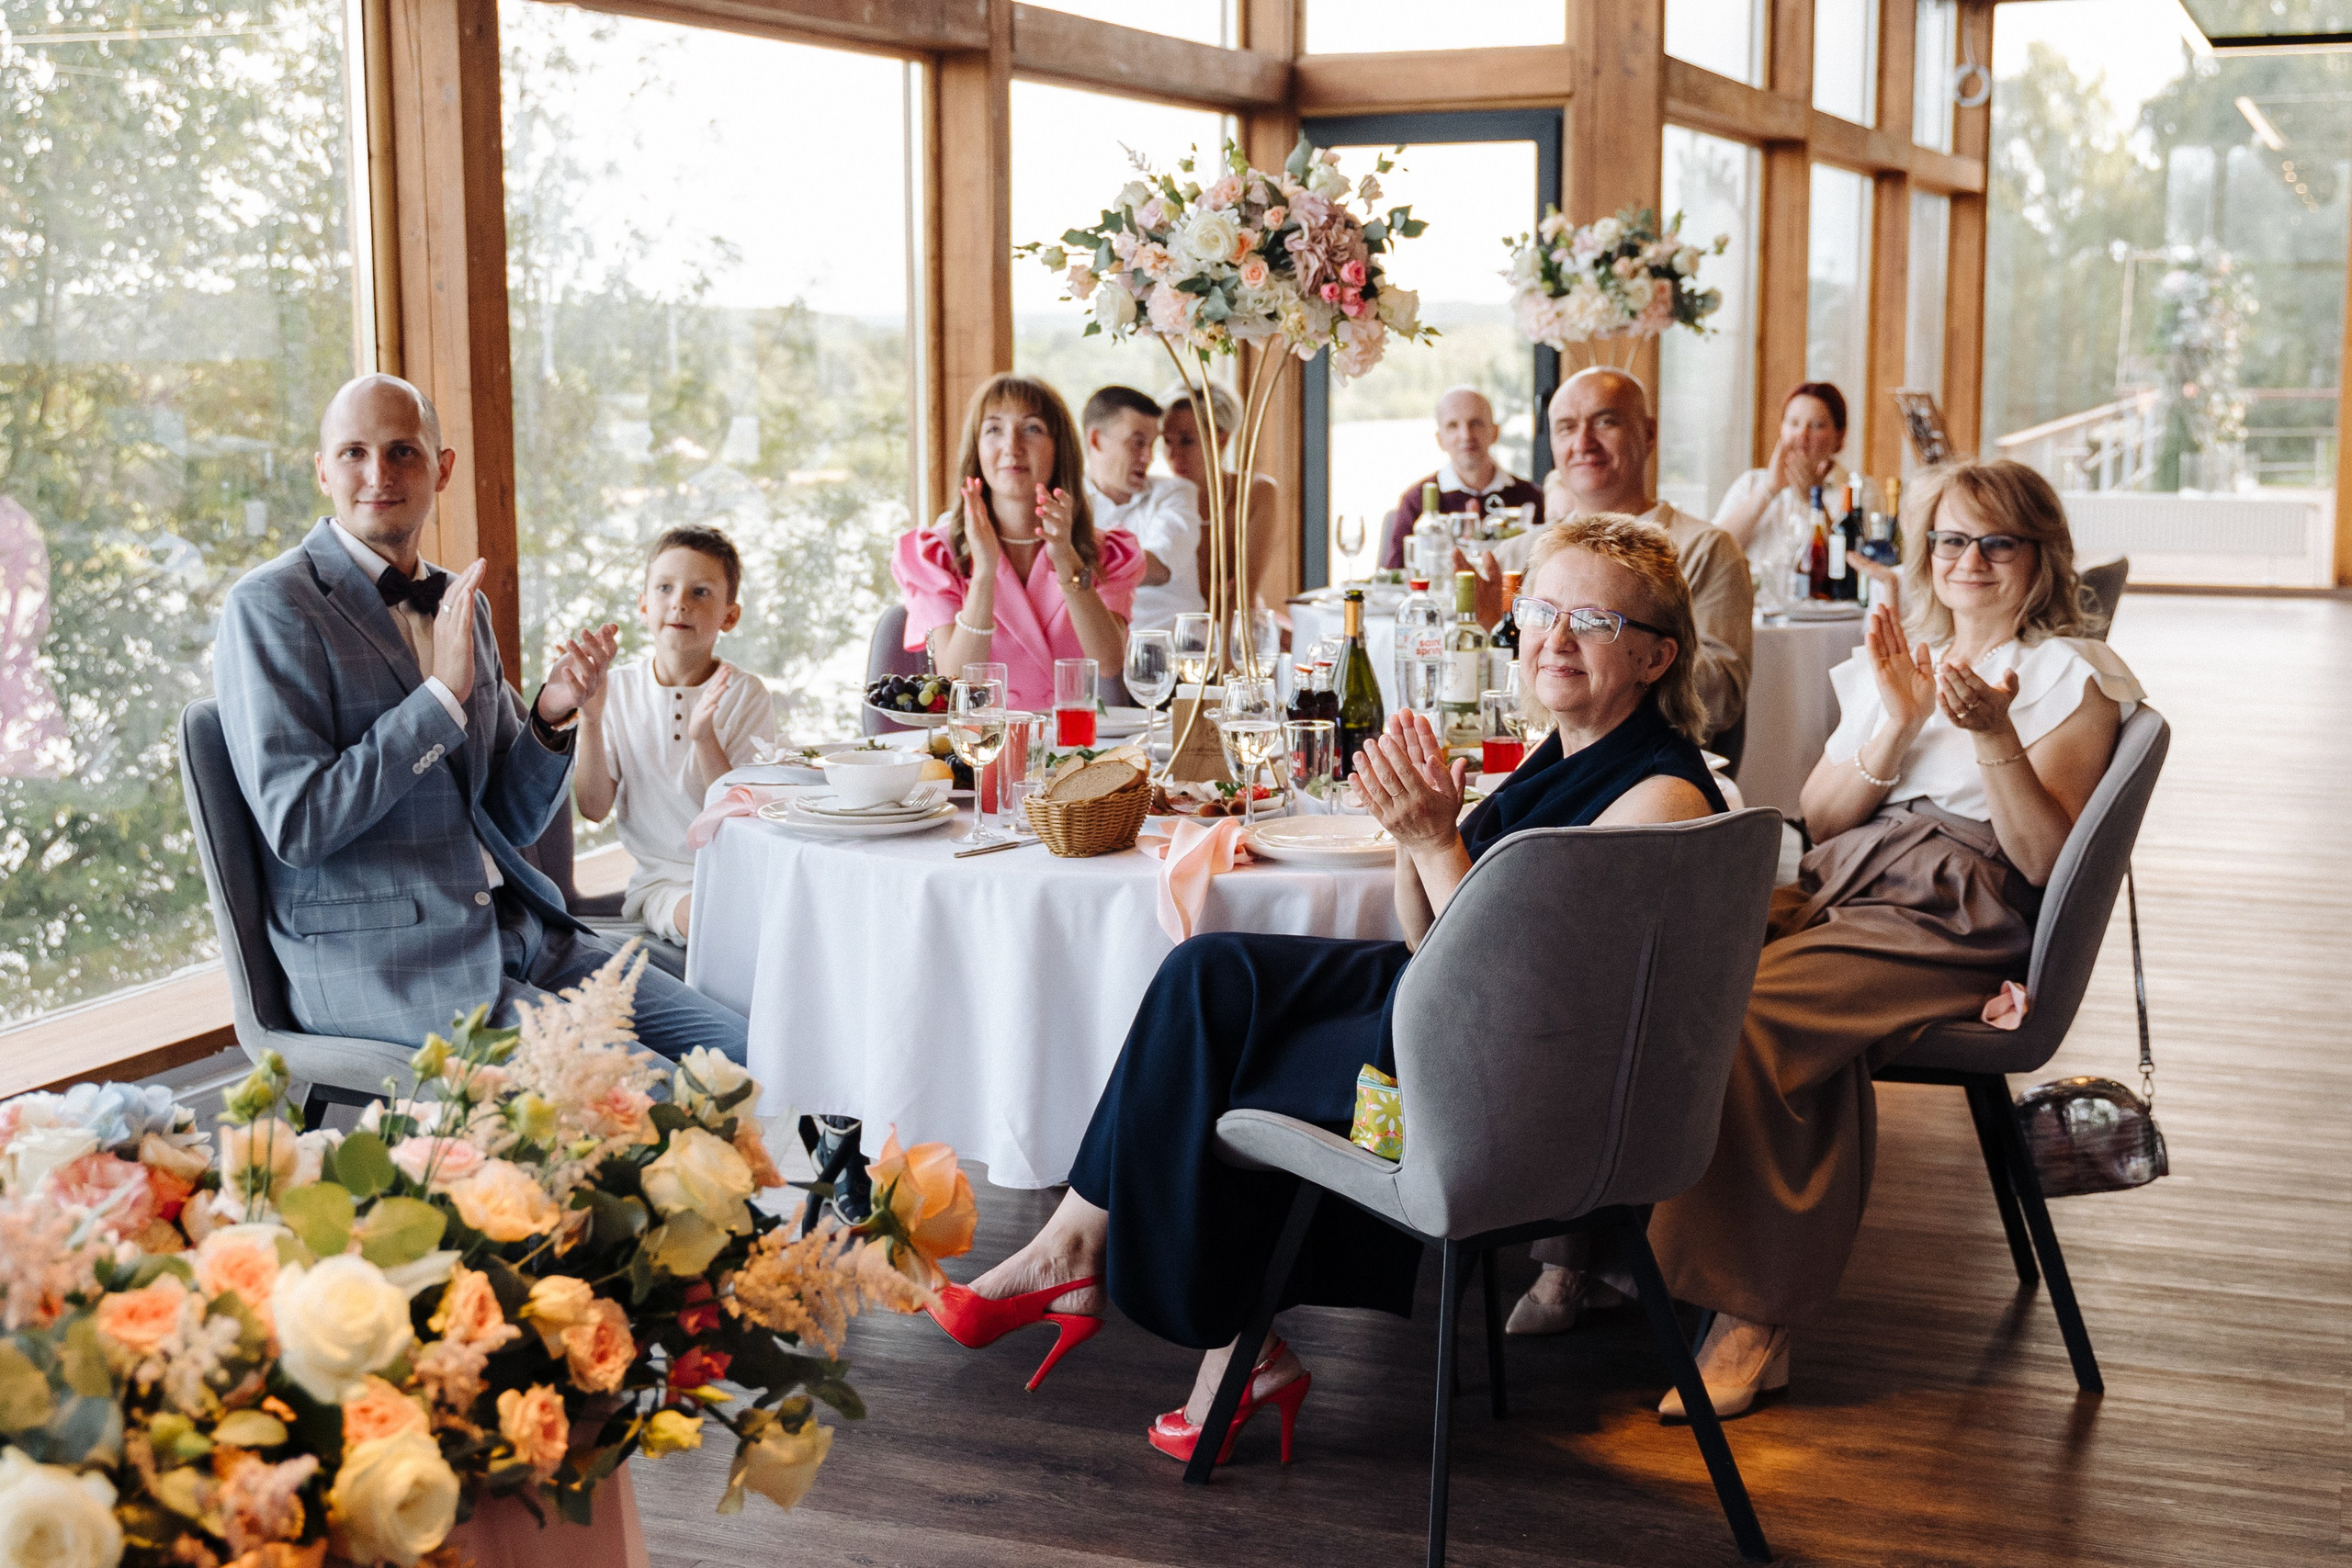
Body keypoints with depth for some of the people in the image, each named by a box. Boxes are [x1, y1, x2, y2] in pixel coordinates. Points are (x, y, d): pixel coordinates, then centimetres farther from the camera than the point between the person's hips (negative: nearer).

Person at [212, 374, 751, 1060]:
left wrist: (553, 713, -3)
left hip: (511, 927, 7)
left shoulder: (462, 605, 14)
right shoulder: (270, 605, -6)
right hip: (378, 963, -7)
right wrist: (442, 695, -16)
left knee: (735, 1051, -8)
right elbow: (296, 826, -16)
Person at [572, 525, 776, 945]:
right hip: (660, 880, -1)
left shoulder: (746, 695, -2)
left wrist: (704, 737, -25)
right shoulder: (619, 689, 2)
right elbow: (594, 808, -3)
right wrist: (590, 718, -15)